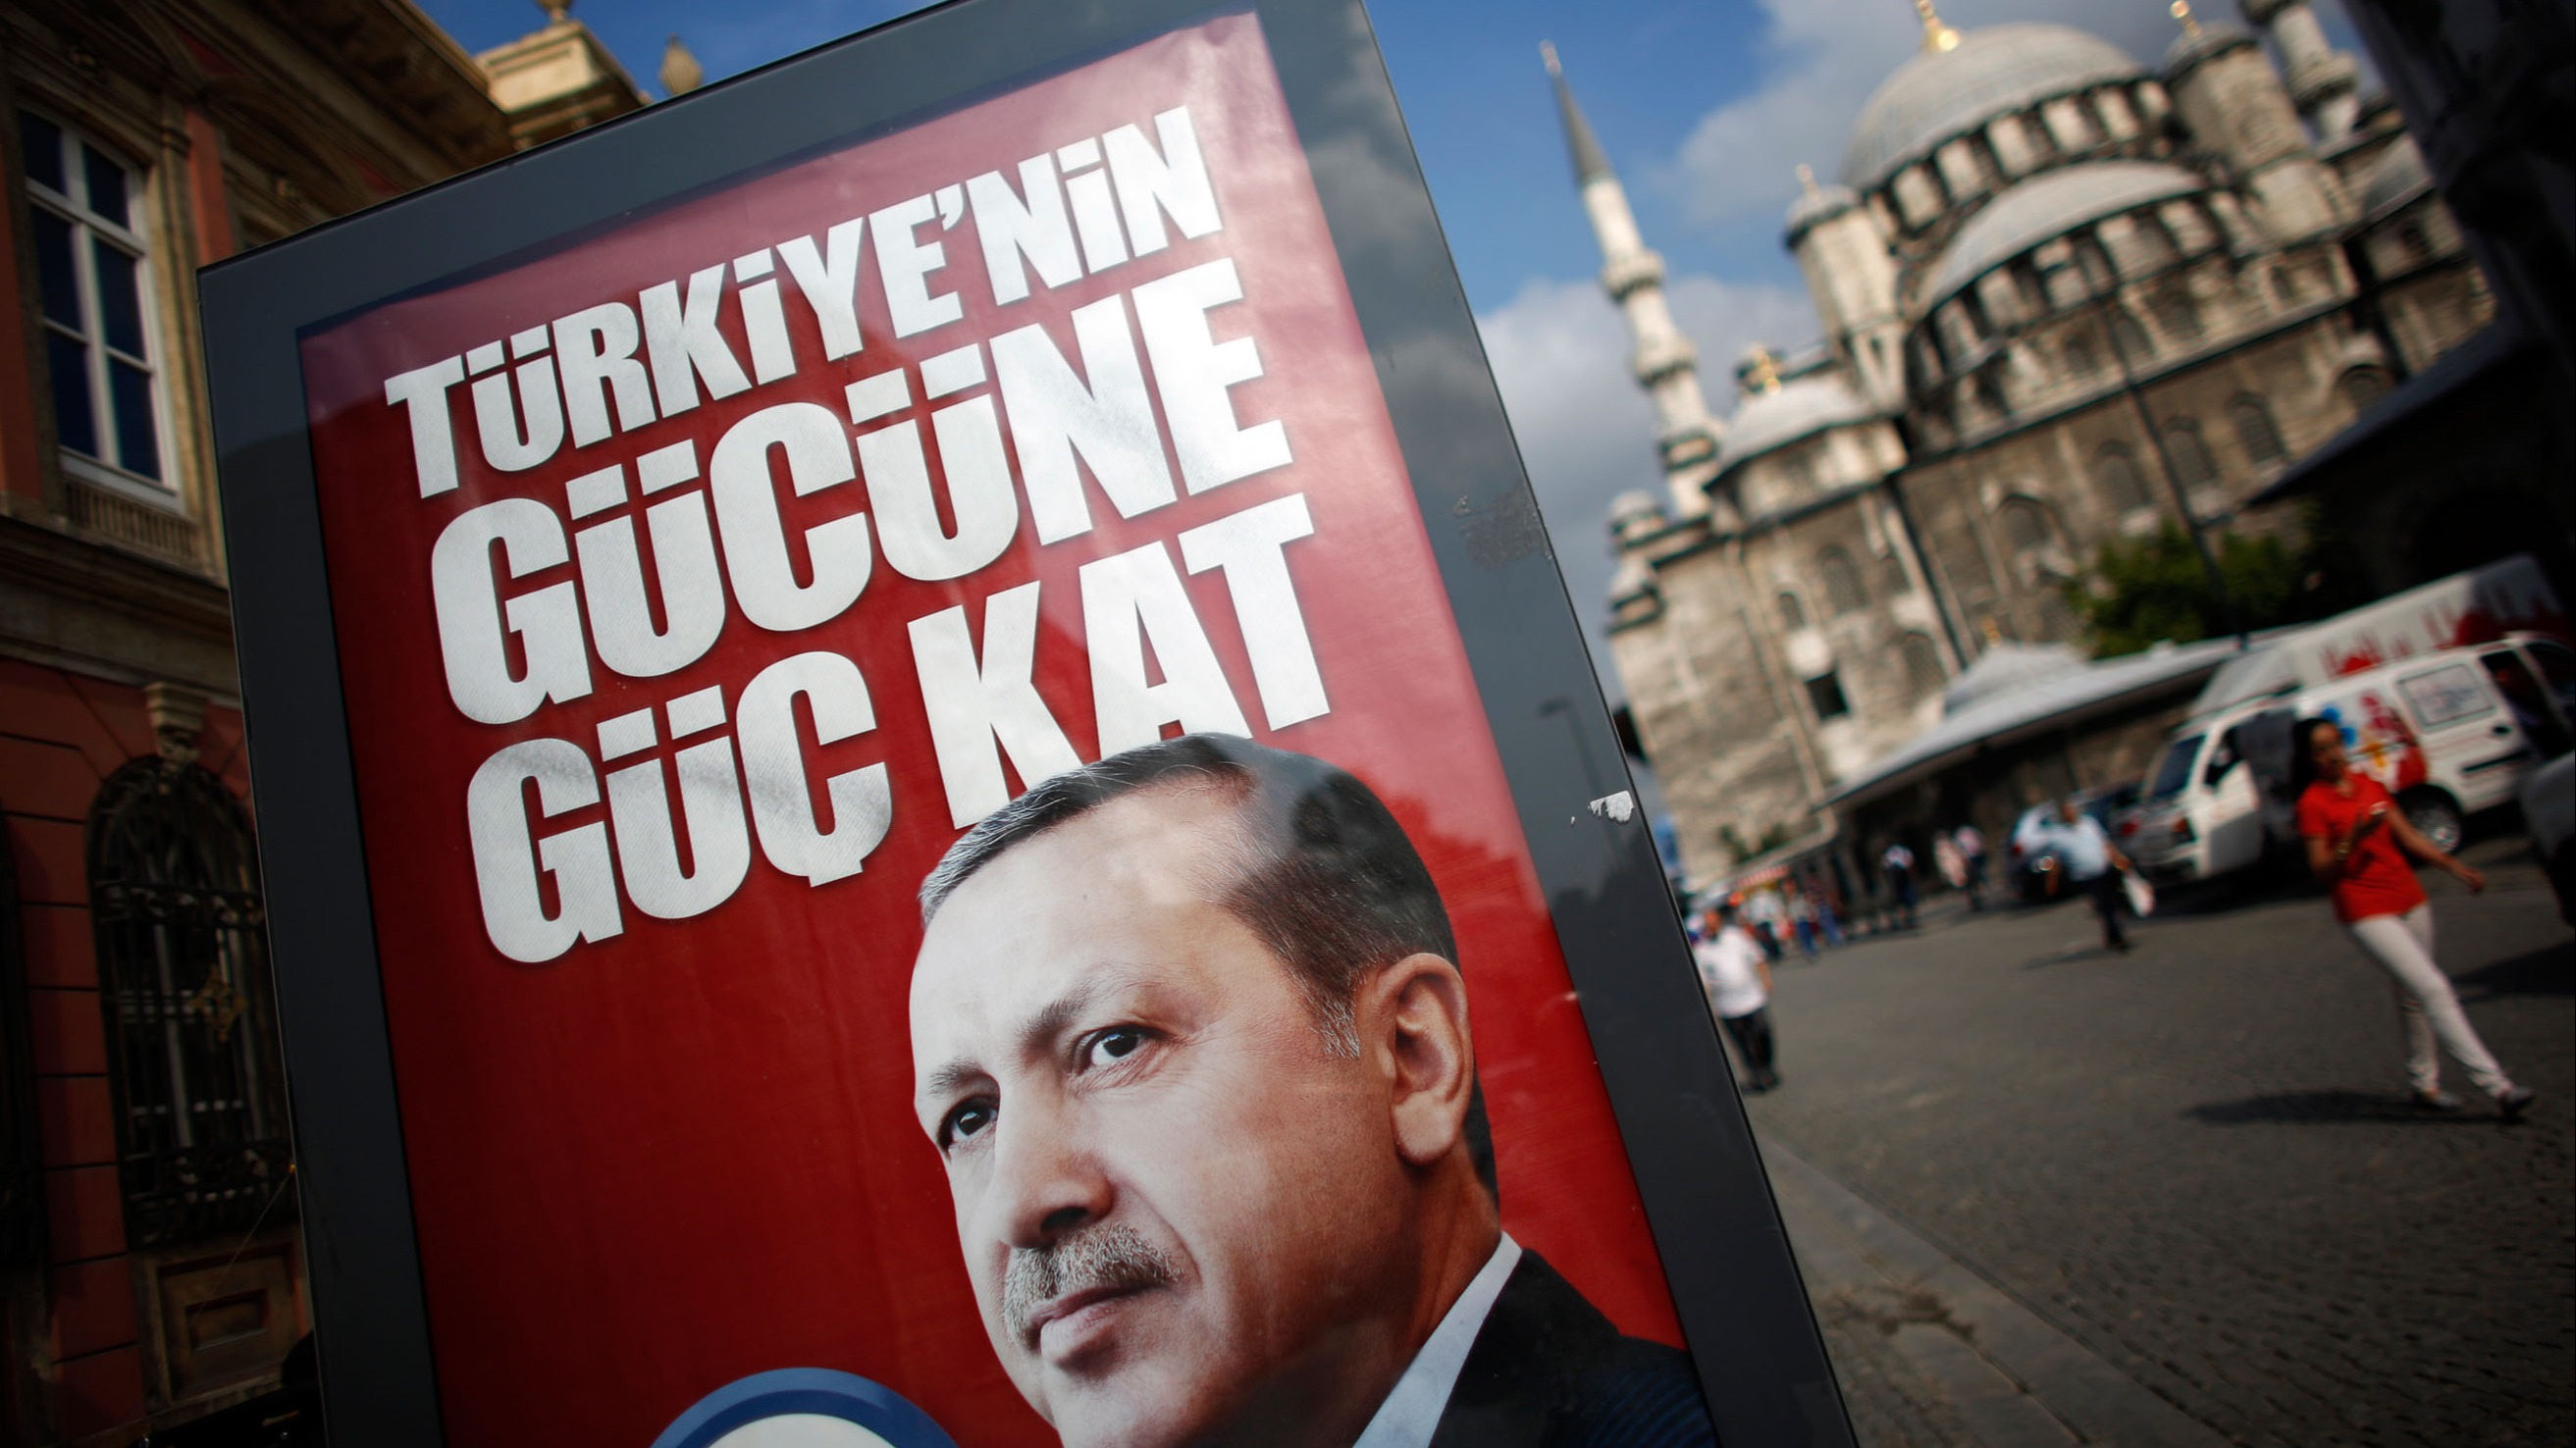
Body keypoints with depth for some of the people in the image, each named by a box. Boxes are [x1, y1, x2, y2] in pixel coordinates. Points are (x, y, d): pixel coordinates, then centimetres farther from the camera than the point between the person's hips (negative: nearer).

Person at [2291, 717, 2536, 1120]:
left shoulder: (2368, 784, 9)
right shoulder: (2313, 803, -11)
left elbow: (2409, 837, 15)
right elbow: (2322, 872, -13)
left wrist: (2453, 866, 6)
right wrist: (2353, 838, -26)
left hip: (2410, 901, 7)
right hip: (2365, 913, -7)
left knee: (2413, 997, 15)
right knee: (2434, 990, -13)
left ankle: (2424, 1083, 28)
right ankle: (2497, 1086, -12)